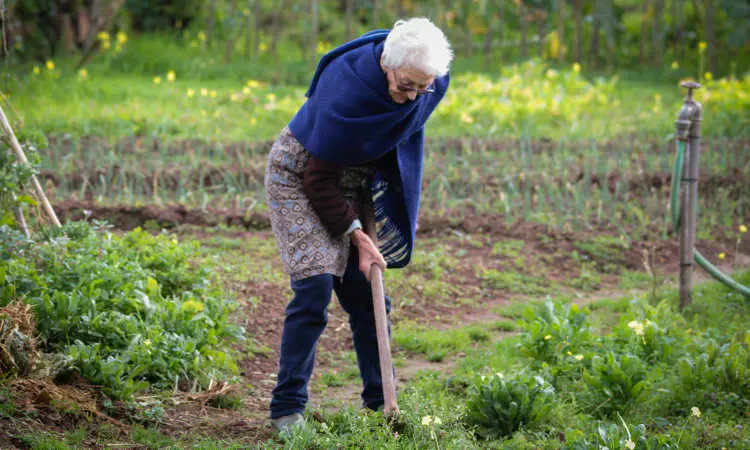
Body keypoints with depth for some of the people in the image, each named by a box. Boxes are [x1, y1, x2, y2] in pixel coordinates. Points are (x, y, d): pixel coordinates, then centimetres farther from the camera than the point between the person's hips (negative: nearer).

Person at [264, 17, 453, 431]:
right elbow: (319, 179, -26)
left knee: (366, 293, 3)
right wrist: (356, 235, -24)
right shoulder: (347, 89, -36)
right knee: (315, 286, -16)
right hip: (300, 174, -6)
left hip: (356, 178, 6)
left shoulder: (431, 84, -16)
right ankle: (287, 408, -9)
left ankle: (380, 404, 13)